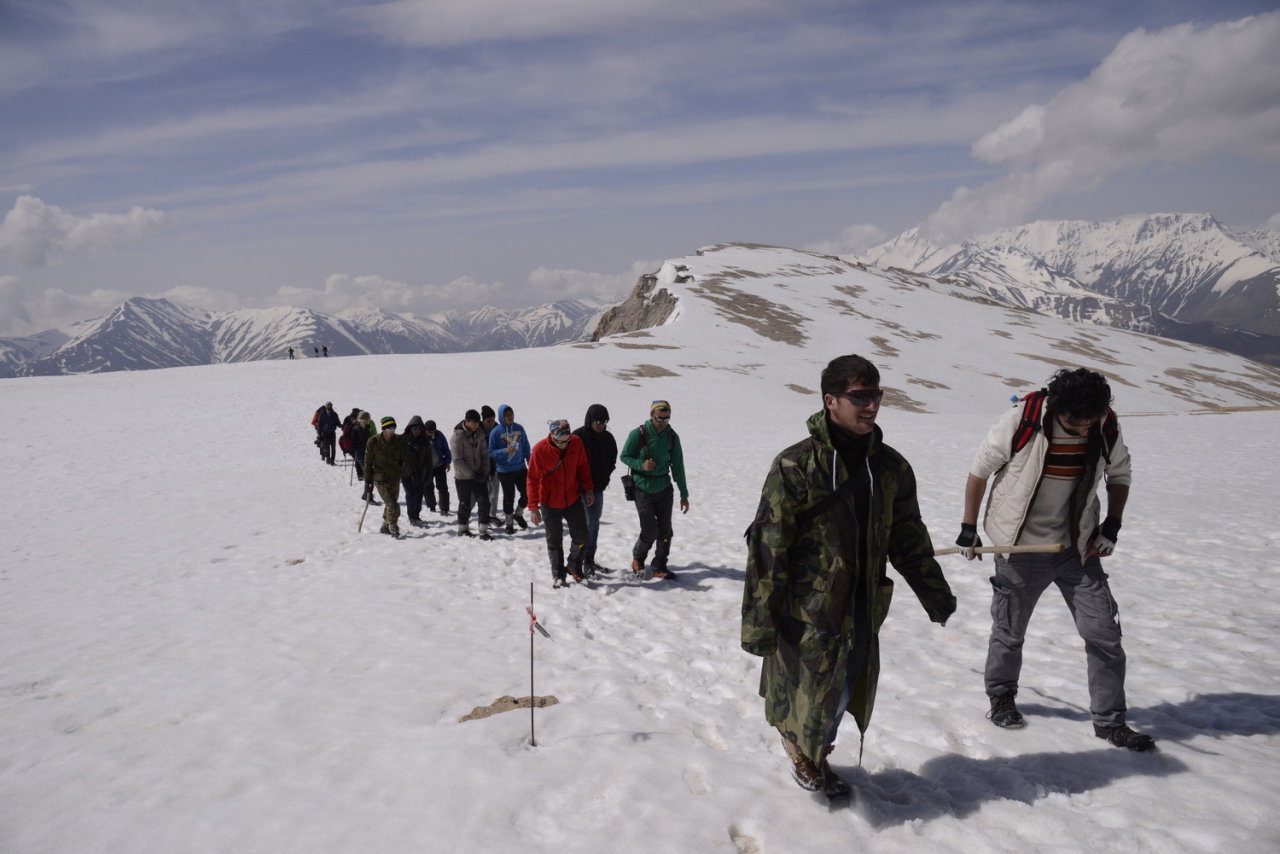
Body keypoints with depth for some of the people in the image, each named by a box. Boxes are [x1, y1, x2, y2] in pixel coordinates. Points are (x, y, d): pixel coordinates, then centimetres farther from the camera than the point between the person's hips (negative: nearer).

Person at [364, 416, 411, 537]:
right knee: (392, 505, -13)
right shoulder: (373, 442, -10)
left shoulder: (399, 440, -3)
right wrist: (368, 481, -4)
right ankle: (394, 528, 0)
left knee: (391, 503, 14)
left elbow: (406, 458, 11)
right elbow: (368, 462, -4)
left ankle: (385, 526, 33)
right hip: (380, 478, -4)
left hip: (395, 478, 4)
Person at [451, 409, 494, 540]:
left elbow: (484, 453, 7)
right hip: (463, 477, -4)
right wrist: (472, 474, -17)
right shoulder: (457, 436, -16)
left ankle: (483, 531, 2)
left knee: (484, 502, -3)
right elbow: (457, 460, -17)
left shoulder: (479, 433, 2)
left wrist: (485, 471, -4)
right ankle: (463, 529, 26)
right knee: (465, 504, 8)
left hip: (479, 476, 5)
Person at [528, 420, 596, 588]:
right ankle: (558, 575, 25)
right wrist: (533, 507, -11)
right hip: (550, 503, -2)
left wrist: (588, 489, 5)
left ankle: (574, 566, 31)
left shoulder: (576, 443, -12)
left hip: (573, 500, 3)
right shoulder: (539, 450, -20)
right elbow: (533, 479, -13)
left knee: (581, 536, 7)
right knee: (554, 541, 10)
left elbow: (583, 467, 5)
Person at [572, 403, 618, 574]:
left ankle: (590, 560, 23)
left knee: (594, 524, 13)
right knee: (588, 524, -9)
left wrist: (604, 480, 7)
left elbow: (612, 461, 18)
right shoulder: (578, 436, -14)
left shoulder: (608, 438, 5)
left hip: (598, 488, 7)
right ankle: (584, 560, 1)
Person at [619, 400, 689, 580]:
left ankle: (659, 567, 20)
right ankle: (637, 559, 22)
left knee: (665, 530, 5)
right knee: (650, 531, -6)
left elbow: (677, 465, 7)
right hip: (643, 489, -4)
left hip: (664, 489, 4)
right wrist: (641, 465, -22)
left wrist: (684, 494, 7)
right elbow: (624, 456, -2)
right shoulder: (638, 434, -11)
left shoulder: (672, 437, 1)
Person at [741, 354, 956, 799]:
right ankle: (801, 750, 39)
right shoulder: (795, 466, -16)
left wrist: (936, 595, 18)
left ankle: (816, 754, 43)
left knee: (846, 690, 16)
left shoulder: (891, 466, 2)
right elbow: (767, 545, -15)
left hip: (862, 609, 6)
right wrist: (758, 619, -16)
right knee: (811, 689, 6)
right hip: (806, 611, -5)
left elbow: (907, 537, 15)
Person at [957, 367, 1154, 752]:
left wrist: (1112, 526, 1)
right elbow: (979, 470, -8)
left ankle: (1109, 720, 17)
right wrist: (968, 529, -4)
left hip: (1079, 547, 3)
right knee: (1009, 631, 11)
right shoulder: (1022, 422, -21)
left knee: (1104, 631, 1)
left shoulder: (1107, 427, -9)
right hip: (1021, 547, -3)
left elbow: (1120, 474, 11)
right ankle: (1001, 695, 36)